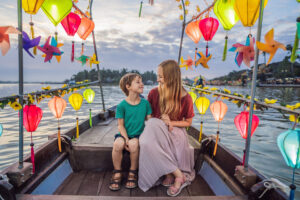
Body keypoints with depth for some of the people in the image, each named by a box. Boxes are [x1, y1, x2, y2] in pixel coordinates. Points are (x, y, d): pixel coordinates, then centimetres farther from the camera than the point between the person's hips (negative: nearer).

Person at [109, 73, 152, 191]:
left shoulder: (145, 103, -1)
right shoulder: (122, 105, -7)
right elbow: (120, 125, -5)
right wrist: (126, 139, -17)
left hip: (138, 134, 1)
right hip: (124, 134, 0)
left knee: (134, 144, -31)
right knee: (118, 144, -30)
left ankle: (133, 172, -4)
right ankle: (117, 173, -5)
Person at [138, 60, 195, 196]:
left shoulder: (185, 98, -9)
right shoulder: (154, 93, -4)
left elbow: (188, 122, 2)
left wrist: (171, 122, -14)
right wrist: (161, 120, -11)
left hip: (175, 131, -3)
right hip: (155, 130, 3)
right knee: (147, 143, -31)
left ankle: (170, 174, -14)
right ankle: (179, 175, -19)